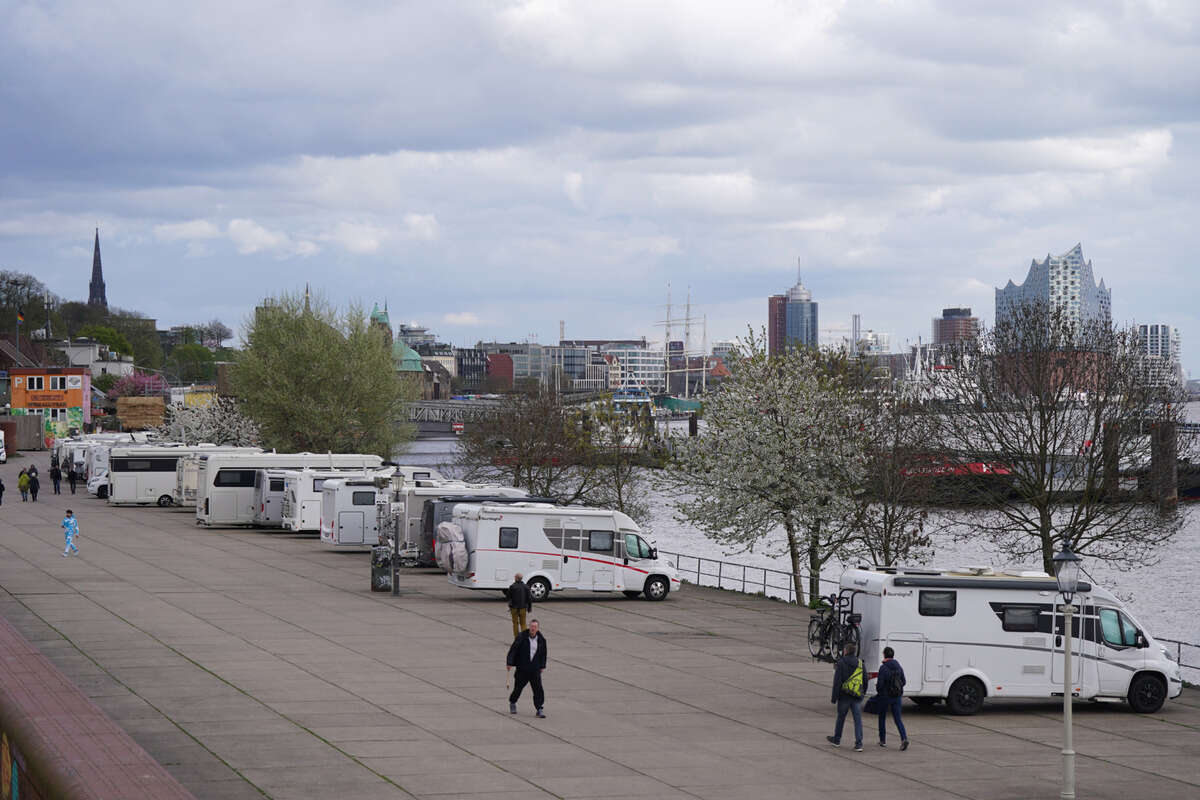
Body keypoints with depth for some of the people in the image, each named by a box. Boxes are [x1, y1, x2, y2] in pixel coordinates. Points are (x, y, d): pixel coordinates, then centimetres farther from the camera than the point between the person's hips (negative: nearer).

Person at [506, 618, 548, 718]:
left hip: (535, 669, 2)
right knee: (518, 687, 9)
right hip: (522, 668, -2)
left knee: (538, 689, -7)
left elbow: (543, 653, 16)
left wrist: (542, 666, 15)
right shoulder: (521, 637, -8)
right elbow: (513, 649, -8)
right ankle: (512, 703, 35)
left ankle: (540, 709, -3)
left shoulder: (541, 639, 2)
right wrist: (510, 663, -12)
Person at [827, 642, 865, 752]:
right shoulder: (860, 663, 7)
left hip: (844, 695, -3)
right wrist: (862, 693, 24)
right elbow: (865, 680, 12)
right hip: (857, 697, 3)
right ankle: (859, 744, -9)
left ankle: (837, 739, 31)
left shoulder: (841, 663, -7)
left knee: (841, 717, 15)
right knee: (858, 719, 0)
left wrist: (834, 697, -9)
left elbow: (837, 681, -11)